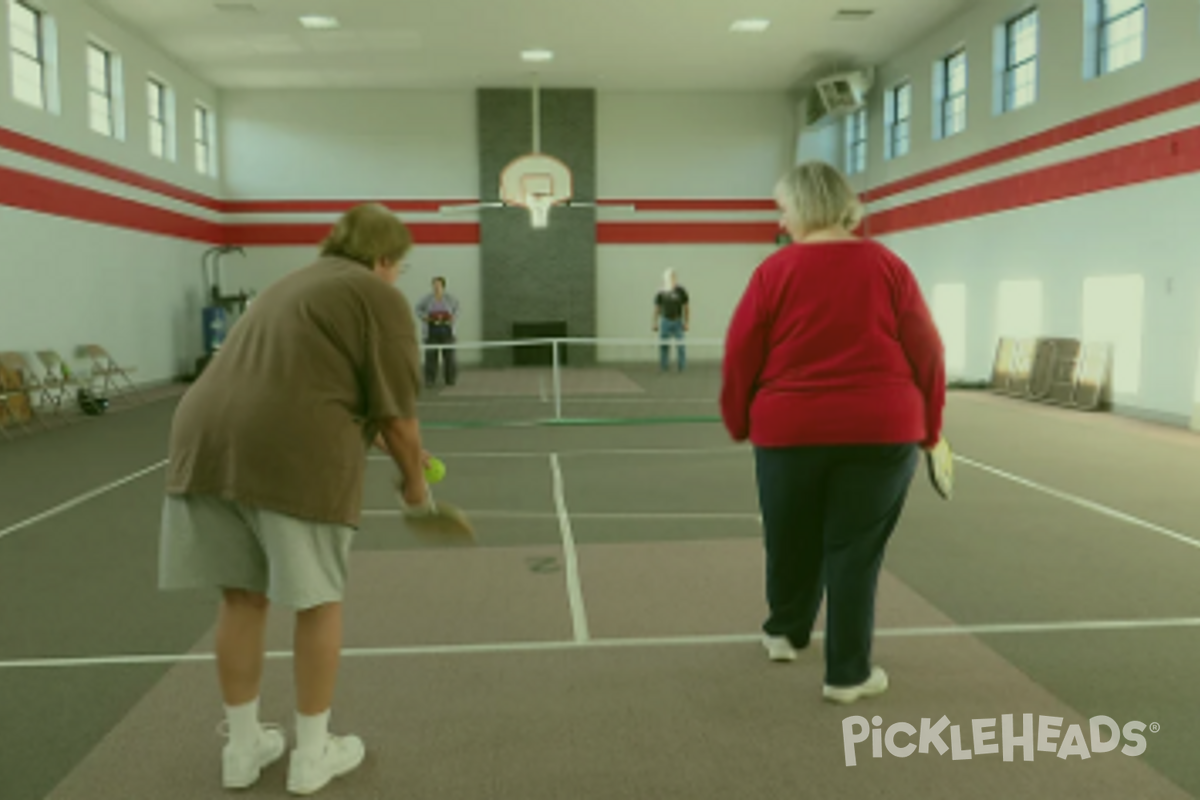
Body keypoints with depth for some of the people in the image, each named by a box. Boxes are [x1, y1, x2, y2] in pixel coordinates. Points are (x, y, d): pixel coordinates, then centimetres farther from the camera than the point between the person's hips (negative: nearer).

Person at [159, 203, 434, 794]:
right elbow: (393, 409, -1)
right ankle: (312, 754, 23)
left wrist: (395, 448, 43)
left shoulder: (294, 285, 29)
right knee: (318, 601, 10)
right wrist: (413, 479, 15)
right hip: (292, 455, -7)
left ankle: (242, 747, 31)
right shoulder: (378, 297, 4)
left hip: (207, 441, 7)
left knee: (242, 598, 18)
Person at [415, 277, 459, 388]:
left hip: (446, 330, 1)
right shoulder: (428, 298, -3)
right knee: (431, 355, -4)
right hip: (431, 330, -1)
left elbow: (456, 307, 18)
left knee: (449, 354, 1)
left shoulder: (449, 298, 0)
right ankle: (430, 380, 4)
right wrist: (424, 317, -7)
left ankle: (451, 379, 13)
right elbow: (419, 309, 11)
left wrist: (453, 318, 0)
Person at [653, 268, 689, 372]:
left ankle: (682, 367, 3)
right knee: (663, 345, 1)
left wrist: (686, 323, -6)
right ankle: (664, 366, 10)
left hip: (678, 321, -2)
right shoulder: (661, 293, 0)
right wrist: (655, 323, 3)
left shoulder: (681, 291, -5)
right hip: (665, 321, 2)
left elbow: (686, 308, -1)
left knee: (680, 345, -4)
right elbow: (657, 308, 8)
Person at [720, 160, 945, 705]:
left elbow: (740, 358, -2)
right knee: (855, 552, 8)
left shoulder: (774, 271, -5)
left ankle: (785, 631, 42)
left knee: (792, 541, 20)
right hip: (880, 433, 0)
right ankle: (847, 673, 16)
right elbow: (926, 354, 0)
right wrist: (928, 427, 10)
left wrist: (738, 422, 12)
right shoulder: (888, 267, 0)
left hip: (790, 431, 0)